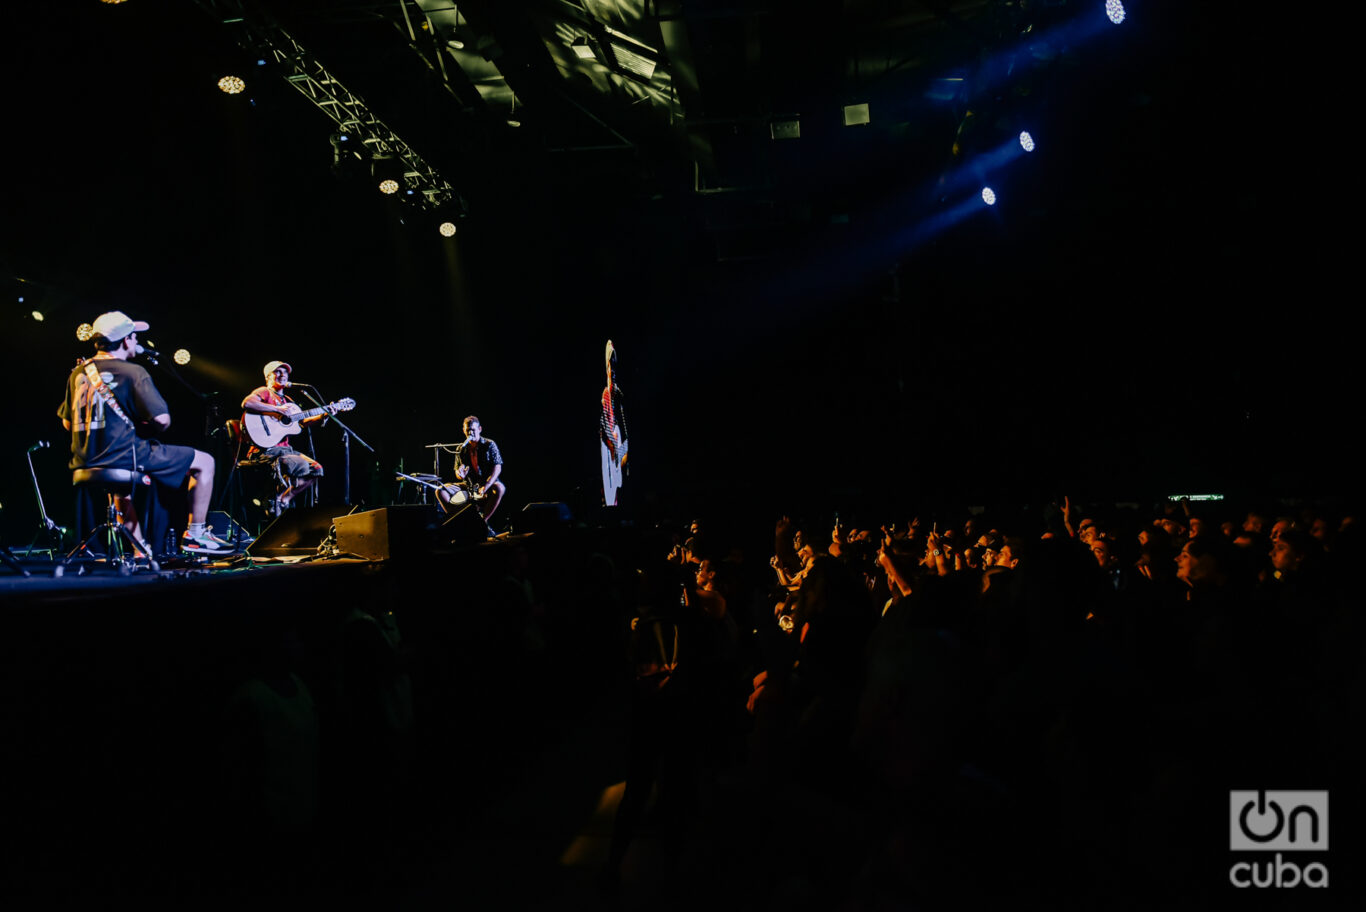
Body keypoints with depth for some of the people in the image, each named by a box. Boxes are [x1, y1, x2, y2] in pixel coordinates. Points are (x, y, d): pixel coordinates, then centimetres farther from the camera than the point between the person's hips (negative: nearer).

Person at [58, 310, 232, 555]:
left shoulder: (78, 373, 10)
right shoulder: (132, 372, -10)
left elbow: (68, 423, 17)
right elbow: (162, 420, -16)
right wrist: (142, 422, 6)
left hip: (85, 462, 8)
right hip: (122, 456, -8)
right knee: (204, 462, 3)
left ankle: (141, 550, 37)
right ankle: (195, 534, 6)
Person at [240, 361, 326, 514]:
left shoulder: (286, 400, 23)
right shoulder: (264, 392, -2)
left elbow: (303, 421, 20)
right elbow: (246, 403, -24)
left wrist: (323, 415, 6)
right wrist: (278, 410, -23)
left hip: (284, 448, 9)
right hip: (266, 449, -9)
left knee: (317, 469, -3)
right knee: (301, 466, -29)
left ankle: (283, 500, 0)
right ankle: (278, 501, -8)